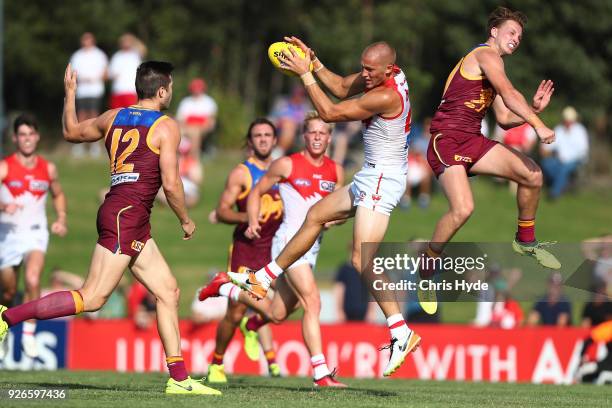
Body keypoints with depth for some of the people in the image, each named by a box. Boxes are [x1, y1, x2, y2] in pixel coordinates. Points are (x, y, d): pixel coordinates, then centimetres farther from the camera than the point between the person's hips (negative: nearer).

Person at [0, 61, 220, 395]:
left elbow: (71, 132, 30)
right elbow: (170, 183, -11)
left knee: (169, 293, 9)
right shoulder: (166, 127, -5)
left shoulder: (113, 118, 15)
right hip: (127, 214, -9)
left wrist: (69, 93, 42)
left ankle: (179, 379, 7)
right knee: (92, 298, -12)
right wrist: (185, 220, 3)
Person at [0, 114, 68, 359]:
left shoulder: (48, 169, 4)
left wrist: (61, 219, 7)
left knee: (33, 281, -26)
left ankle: (29, 335, -16)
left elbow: (58, 195, 23)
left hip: (36, 232, 1)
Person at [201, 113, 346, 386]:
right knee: (313, 302, -21)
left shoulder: (335, 171, 9)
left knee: (277, 314, 13)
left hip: (313, 246, 6)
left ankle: (226, 288, 43)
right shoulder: (287, 165, -4)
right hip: (290, 240, -6)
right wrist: (253, 222, -6)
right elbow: (257, 192, 7)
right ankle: (321, 374, -21)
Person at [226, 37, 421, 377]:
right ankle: (262, 280, 35)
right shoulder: (381, 75, 2)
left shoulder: (385, 97, -26)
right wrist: (313, 62, 7)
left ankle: (402, 333, -19)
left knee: (363, 261, -18)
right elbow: (343, 88, 17)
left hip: (382, 180, -11)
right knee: (315, 216, 22)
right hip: (371, 179, 11)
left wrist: (305, 74, -14)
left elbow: (330, 112, -20)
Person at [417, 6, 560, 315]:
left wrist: (533, 109, 8)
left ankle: (525, 241, 19)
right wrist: (539, 126, -24)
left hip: (472, 140, 9)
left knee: (532, 174, -1)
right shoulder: (486, 55, -7)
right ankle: (428, 269, -7)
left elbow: (505, 119, 22)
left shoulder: (491, 68, 23)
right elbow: (509, 93, -21)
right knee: (463, 209, -26)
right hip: (447, 140, -9)